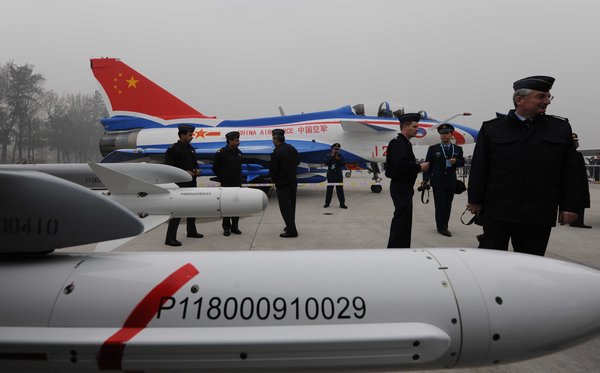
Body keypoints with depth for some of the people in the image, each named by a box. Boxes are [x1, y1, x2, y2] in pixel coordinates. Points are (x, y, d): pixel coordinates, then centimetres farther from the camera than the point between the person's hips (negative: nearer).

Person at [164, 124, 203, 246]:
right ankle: (170, 238, -5)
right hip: (180, 184, -8)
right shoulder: (173, 149, -13)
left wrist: (196, 170, 2)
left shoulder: (191, 148, 12)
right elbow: (168, 167, -17)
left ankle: (191, 231, 34)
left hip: (192, 183, 9)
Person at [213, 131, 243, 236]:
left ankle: (234, 227, 17)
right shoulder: (221, 153, -9)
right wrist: (222, 179, 3)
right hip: (226, 184, -5)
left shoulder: (238, 152, 8)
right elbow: (215, 168, -1)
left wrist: (239, 179, 12)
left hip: (237, 184, 5)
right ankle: (226, 228, 10)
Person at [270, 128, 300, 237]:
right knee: (291, 206, 18)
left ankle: (291, 230, -1)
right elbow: (297, 162, 15)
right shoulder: (292, 148, 4)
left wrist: (273, 179, 4)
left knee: (285, 207, -2)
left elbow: (272, 170, -15)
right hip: (293, 181, 8)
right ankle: (291, 227, 29)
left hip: (282, 184, -8)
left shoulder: (276, 152, -21)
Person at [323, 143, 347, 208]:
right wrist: (331, 156, -15)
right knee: (329, 190, 4)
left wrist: (339, 159, -17)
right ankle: (327, 203, 12)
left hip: (339, 176, 1)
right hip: (330, 176, -1)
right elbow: (326, 162, -13)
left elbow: (343, 164, -3)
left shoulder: (340, 157, 9)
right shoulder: (328, 156, 5)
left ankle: (342, 203, 2)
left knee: (340, 190, 0)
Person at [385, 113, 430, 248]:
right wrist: (420, 167, -16)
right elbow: (401, 165, -29)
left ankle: (402, 247, 23)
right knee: (402, 218, -11)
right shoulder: (398, 142, -15)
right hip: (400, 187, -11)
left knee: (403, 219, 15)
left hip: (404, 187, 11)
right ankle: (396, 247, -8)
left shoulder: (404, 143, 17)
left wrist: (410, 185, 16)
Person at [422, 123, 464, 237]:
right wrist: (425, 179, -12)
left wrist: (455, 162, -12)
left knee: (448, 205, 7)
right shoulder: (433, 149, 2)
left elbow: (462, 162, 11)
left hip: (451, 182, 3)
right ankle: (441, 227, 4)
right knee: (440, 205, -4)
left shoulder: (458, 149, 10)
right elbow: (428, 165, -2)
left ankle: (444, 226, 18)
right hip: (437, 181, -3)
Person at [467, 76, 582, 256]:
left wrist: (570, 206, 2)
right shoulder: (492, 128, 2)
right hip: (497, 211, -2)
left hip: (539, 215, 2)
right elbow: (478, 168, 1)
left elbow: (571, 172, 7)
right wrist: (475, 200, -2)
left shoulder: (561, 128, 7)